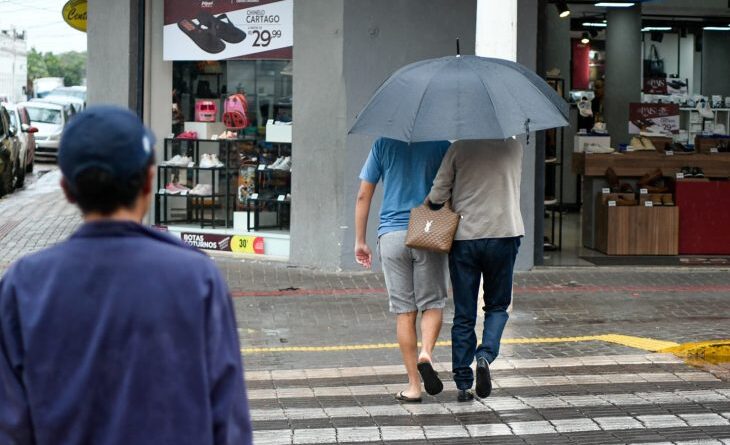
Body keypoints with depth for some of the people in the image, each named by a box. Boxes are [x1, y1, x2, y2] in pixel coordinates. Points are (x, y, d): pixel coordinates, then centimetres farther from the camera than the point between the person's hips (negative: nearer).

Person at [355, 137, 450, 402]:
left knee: (404, 310, 4)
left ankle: (413, 385, 5)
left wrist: (360, 241, 9)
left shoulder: (384, 143, 5)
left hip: (391, 235, 1)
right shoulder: (441, 143, 1)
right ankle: (426, 353, -16)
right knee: (432, 303, 11)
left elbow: (363, 196, 4)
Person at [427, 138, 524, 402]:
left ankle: (463, 384, 7)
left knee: (463, 314, 6)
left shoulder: (460, 148, -5)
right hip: (503, 234, 1)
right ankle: (485, 355, -11)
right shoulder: (514, 147, 3)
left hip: (464, 237, 0)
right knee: (497, 306, 16)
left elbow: (437, 194, -6)